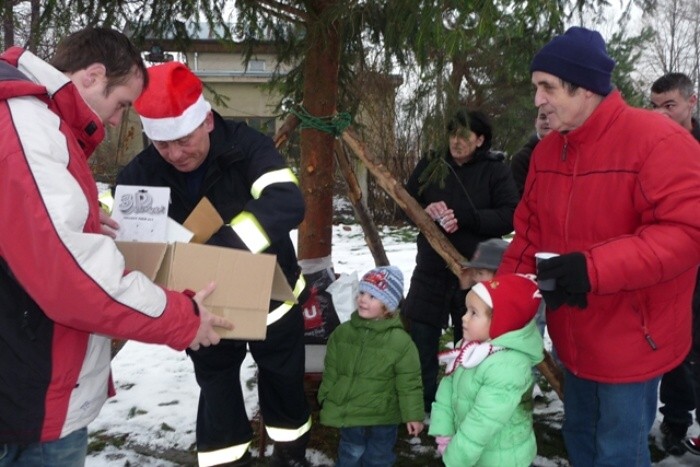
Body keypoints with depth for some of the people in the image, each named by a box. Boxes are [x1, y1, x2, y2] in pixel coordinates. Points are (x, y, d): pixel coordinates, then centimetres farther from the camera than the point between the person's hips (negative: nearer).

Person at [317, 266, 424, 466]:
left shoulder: (400, 341, -17)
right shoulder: (342, 332, -5)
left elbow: (409, 383, -12)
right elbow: (331, 371, 6)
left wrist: (413, 415, -10)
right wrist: (326, 400, 8)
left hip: (382, 417, -3)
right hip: (348, 413, 3)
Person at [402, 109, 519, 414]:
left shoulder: (496, 170, -4)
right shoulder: (431, 165, 5)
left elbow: (509, 217, -14)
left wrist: (463, 217, -24)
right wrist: (425, 210, -15)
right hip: (432, 268, 3)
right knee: (420, 334, 8)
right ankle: (425, 401, 28)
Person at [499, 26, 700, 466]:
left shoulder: (658, 140, -20)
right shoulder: (547, 151, 3)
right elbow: (529, 232, 9)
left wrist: (596, 267, -34)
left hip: (631, 339, -7)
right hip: (574, 335, 7)